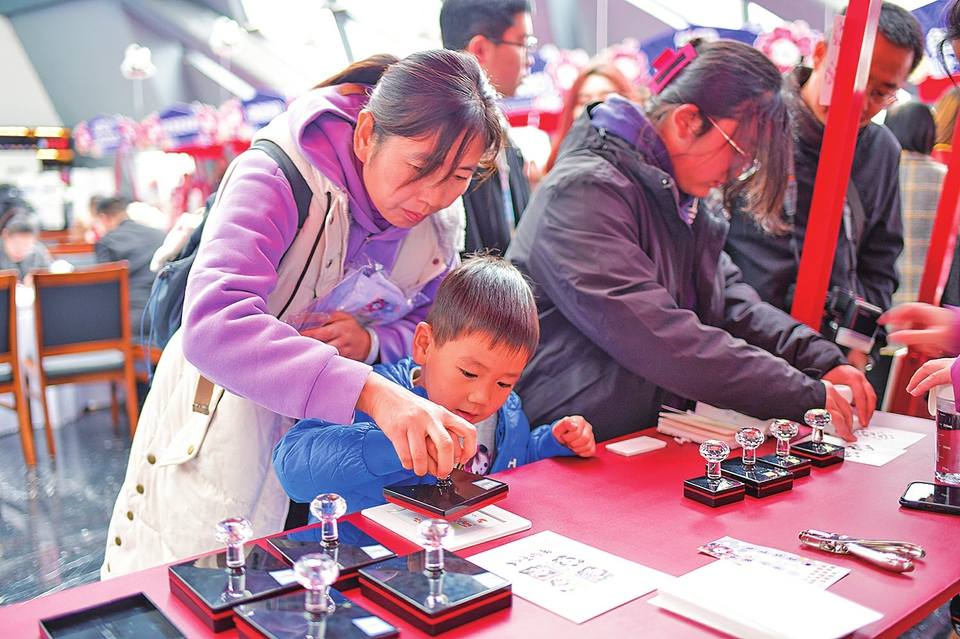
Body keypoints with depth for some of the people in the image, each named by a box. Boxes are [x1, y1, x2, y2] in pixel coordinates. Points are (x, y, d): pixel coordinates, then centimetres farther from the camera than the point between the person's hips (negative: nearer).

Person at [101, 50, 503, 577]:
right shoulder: (276, 178, -29)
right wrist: (368, 390, -55)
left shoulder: (441, 217, -9)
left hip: (336, 424, 5)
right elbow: (212, 326, -43)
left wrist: (373, 343, -22)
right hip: (227, 419, -5)